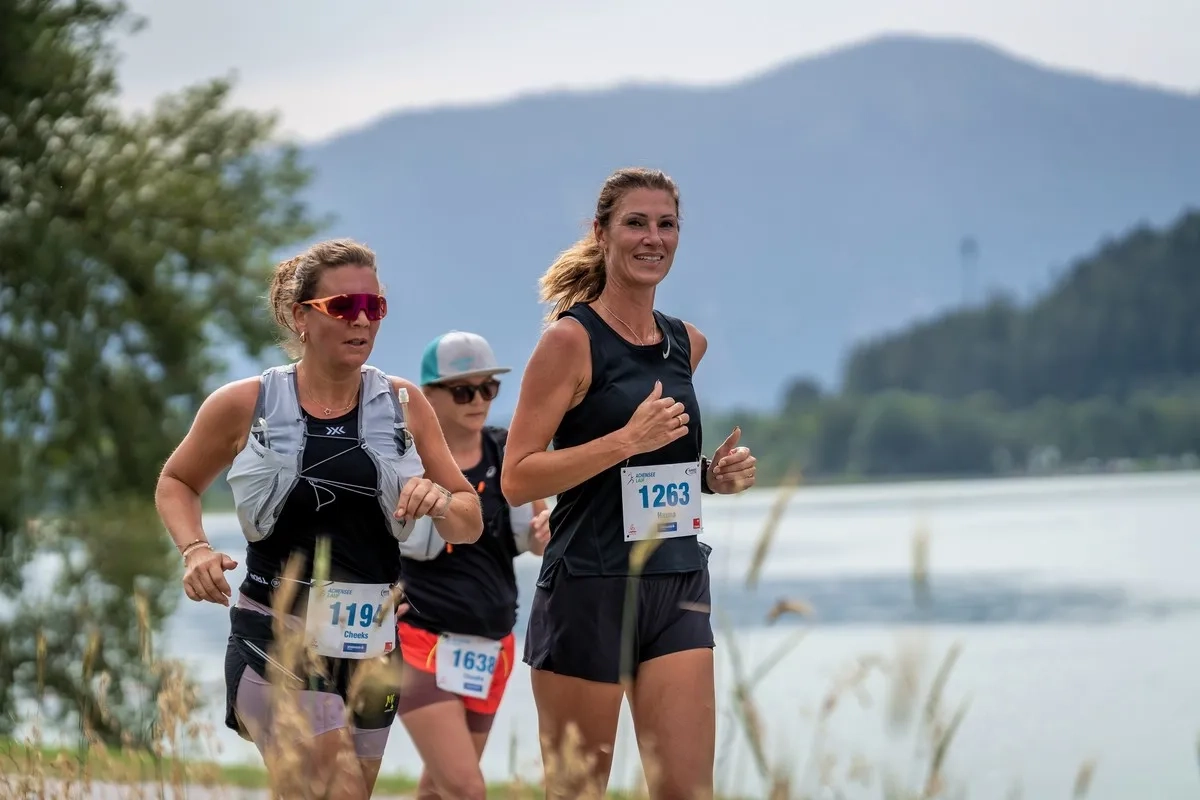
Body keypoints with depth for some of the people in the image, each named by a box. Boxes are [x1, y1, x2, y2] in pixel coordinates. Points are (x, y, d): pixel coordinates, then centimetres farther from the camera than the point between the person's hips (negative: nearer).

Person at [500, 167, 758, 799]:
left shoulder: (687, 344, 12)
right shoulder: (571, 339, -6)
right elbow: (517, 478, -11)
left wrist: (715, 475, 8)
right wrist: (627, 441, -18)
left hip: (677, 589, 5)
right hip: (588, 590, -5)